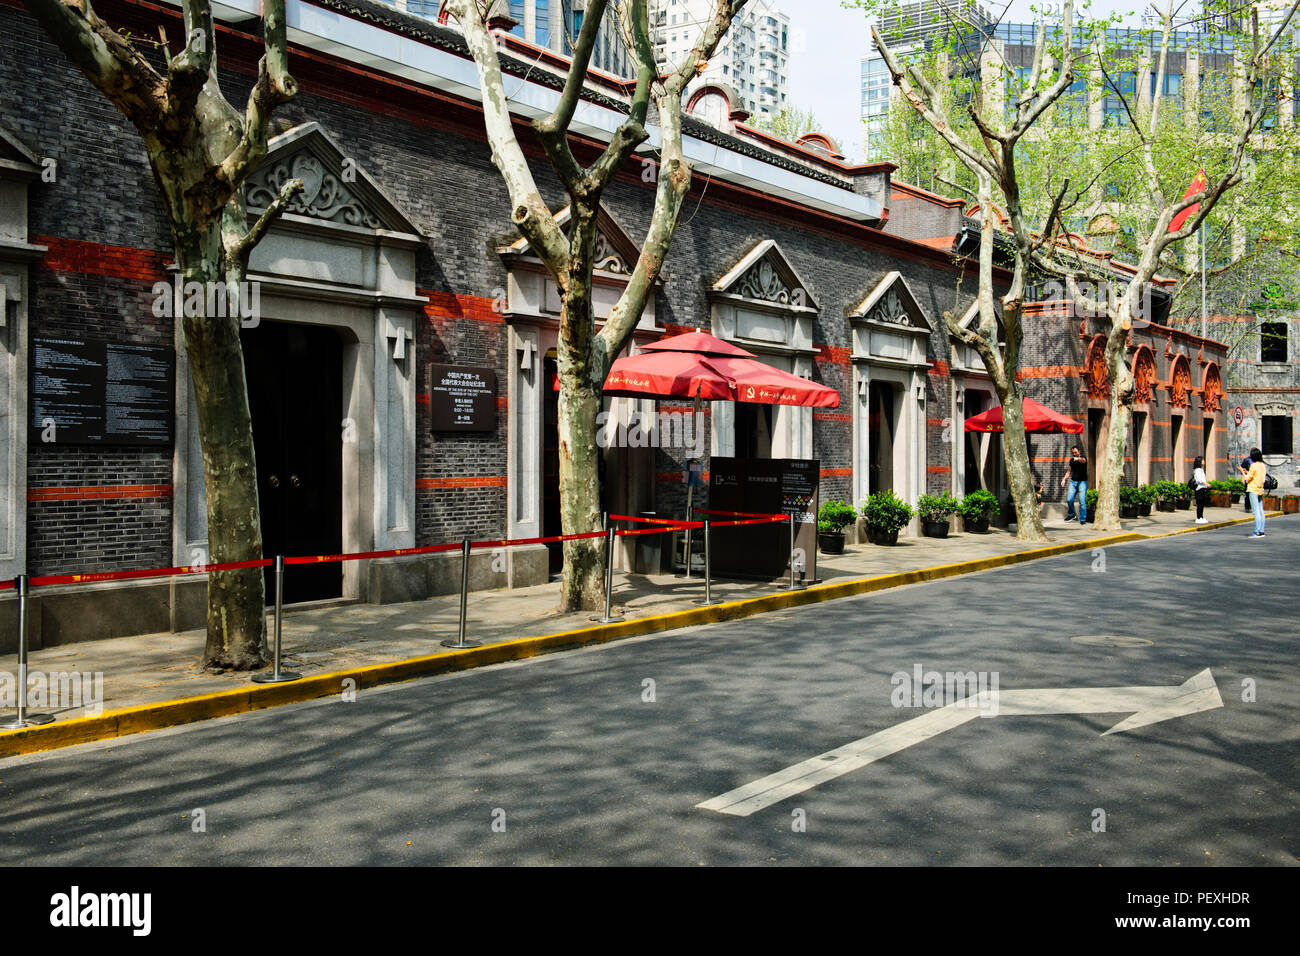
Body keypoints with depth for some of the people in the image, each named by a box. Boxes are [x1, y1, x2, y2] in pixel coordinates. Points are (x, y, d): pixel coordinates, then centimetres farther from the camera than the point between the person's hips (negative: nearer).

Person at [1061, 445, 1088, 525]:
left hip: (1082, 482, -4)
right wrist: (1064, 479, 7)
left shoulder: (1083, 459, -4)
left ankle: (1083, 519, -2)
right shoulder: (1071, 460, 12)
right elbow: (1069, 471, 22)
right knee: (1069, 499, -7)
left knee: (1082, 501, -10)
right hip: (1073, 482, 4)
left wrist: (1078, 459, -53)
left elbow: (1083, 460, -31)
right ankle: (1071, 514, 16)